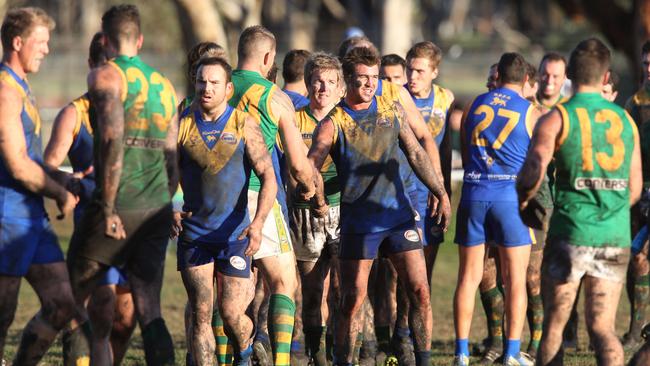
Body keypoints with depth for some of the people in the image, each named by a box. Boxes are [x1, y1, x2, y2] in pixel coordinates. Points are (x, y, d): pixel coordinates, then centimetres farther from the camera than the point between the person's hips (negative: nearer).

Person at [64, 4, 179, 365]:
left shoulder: (105, 76, -4)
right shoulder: (164, 85, 16)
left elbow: (113, 142, -18)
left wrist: (108, 209, -18)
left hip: (117, 210, -5)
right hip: (157, 211, 5)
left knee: (69, 298, 10)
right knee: (149, 313, 3)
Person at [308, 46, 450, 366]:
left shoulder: (392, 110, 7)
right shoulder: (333, 123, -6)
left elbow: (416, 154, 15)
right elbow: (310, 165, -17)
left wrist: (441, 194, 11)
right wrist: (319, 199, -32)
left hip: (398, 215, 4)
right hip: (358, 221, -3)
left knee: (419, 291, -1)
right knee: (353, 300, -3)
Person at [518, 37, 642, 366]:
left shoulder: (556, 119, -3)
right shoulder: (625, 120, 11)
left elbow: (533, 172, -16)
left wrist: (522, 199, 5)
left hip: (570, 234, -3)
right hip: (617, 237, 3)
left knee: (554, 324, 10)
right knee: (602, 327, 5)